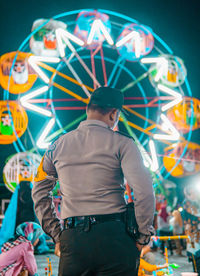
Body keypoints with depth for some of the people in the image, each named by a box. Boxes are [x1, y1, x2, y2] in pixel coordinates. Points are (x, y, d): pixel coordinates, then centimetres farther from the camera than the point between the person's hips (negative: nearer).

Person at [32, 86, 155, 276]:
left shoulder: (57, 146, 13)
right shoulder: (121, 143, -1)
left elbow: (39, 193, 18)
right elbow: (143, 191, -10)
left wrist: (56, 235, 19)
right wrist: (143, 237, 1)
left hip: (71, 240, 3)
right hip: (113, 236, -3)